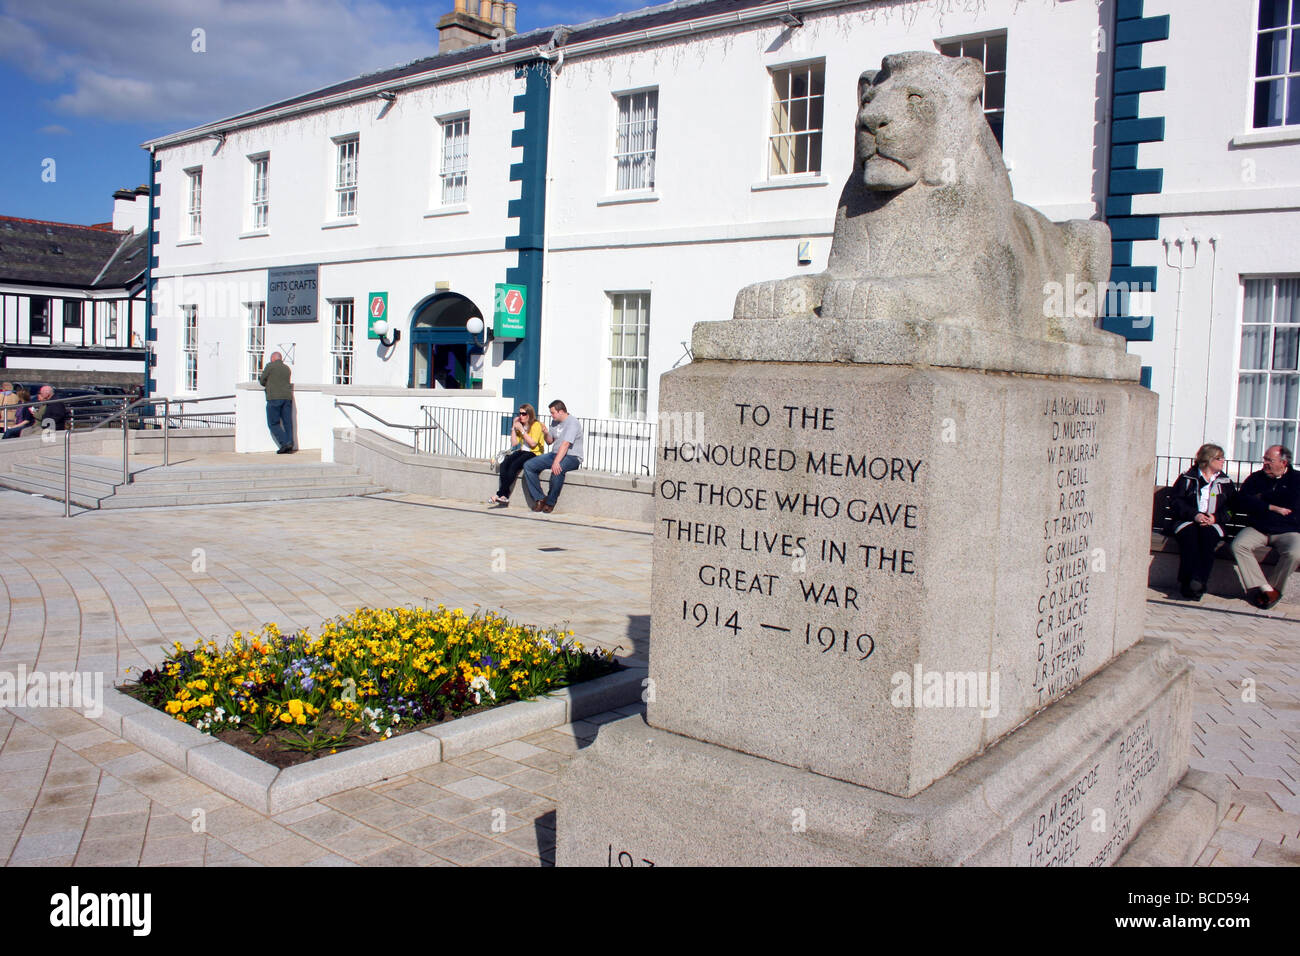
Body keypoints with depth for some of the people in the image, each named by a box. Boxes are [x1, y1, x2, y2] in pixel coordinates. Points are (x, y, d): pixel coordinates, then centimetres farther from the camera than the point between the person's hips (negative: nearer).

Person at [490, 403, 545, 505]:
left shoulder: (536, 425, -7)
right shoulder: (521, 425, 16)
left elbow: (533, 443, -18)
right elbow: (514, 443, 9)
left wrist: (522, 430, -15)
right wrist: (514, 427, 2)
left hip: (534, 453, -7)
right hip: (522, 451, 7)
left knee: (514, 465, -30)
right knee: (504, 463, -21)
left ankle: (501, 494, -24)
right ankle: (504, 496, -27)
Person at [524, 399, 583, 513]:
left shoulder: (572, 423, -14)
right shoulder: (555, 422, 13)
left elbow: (565, 445, -26)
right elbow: (550, 442, 22)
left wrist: (556, 462, -36)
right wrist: (546, 434, -1)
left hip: (571, 457, -8)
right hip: (555, 454, 9)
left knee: (557, 470, -41)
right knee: (528, 466, -8)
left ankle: (550, 503, -22)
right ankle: (540, 499, -9)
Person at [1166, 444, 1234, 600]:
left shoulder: (1225, 482, 19)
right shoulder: (1187, 477, 9)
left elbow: (1230, 507, 12)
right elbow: (1175, 500, 0)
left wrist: (1216, 517, -9)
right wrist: (1194, 514, -13)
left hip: (1212, 523, 2)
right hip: (1186, 521, -2)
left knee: (1208, 535, -34)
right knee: (1189, 534, -35)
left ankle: (1199, 581, -42)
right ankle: (1189, 584, -40)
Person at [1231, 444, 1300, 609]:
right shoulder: (1256, 478, 12)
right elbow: (1240, 504, -2)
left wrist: (1262, 498, -1)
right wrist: (1272, 507, -10)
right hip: (1257, 529, 2)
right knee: (1238, 545, -28)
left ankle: (1275, 589, -10)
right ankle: (1265, 588, -25)